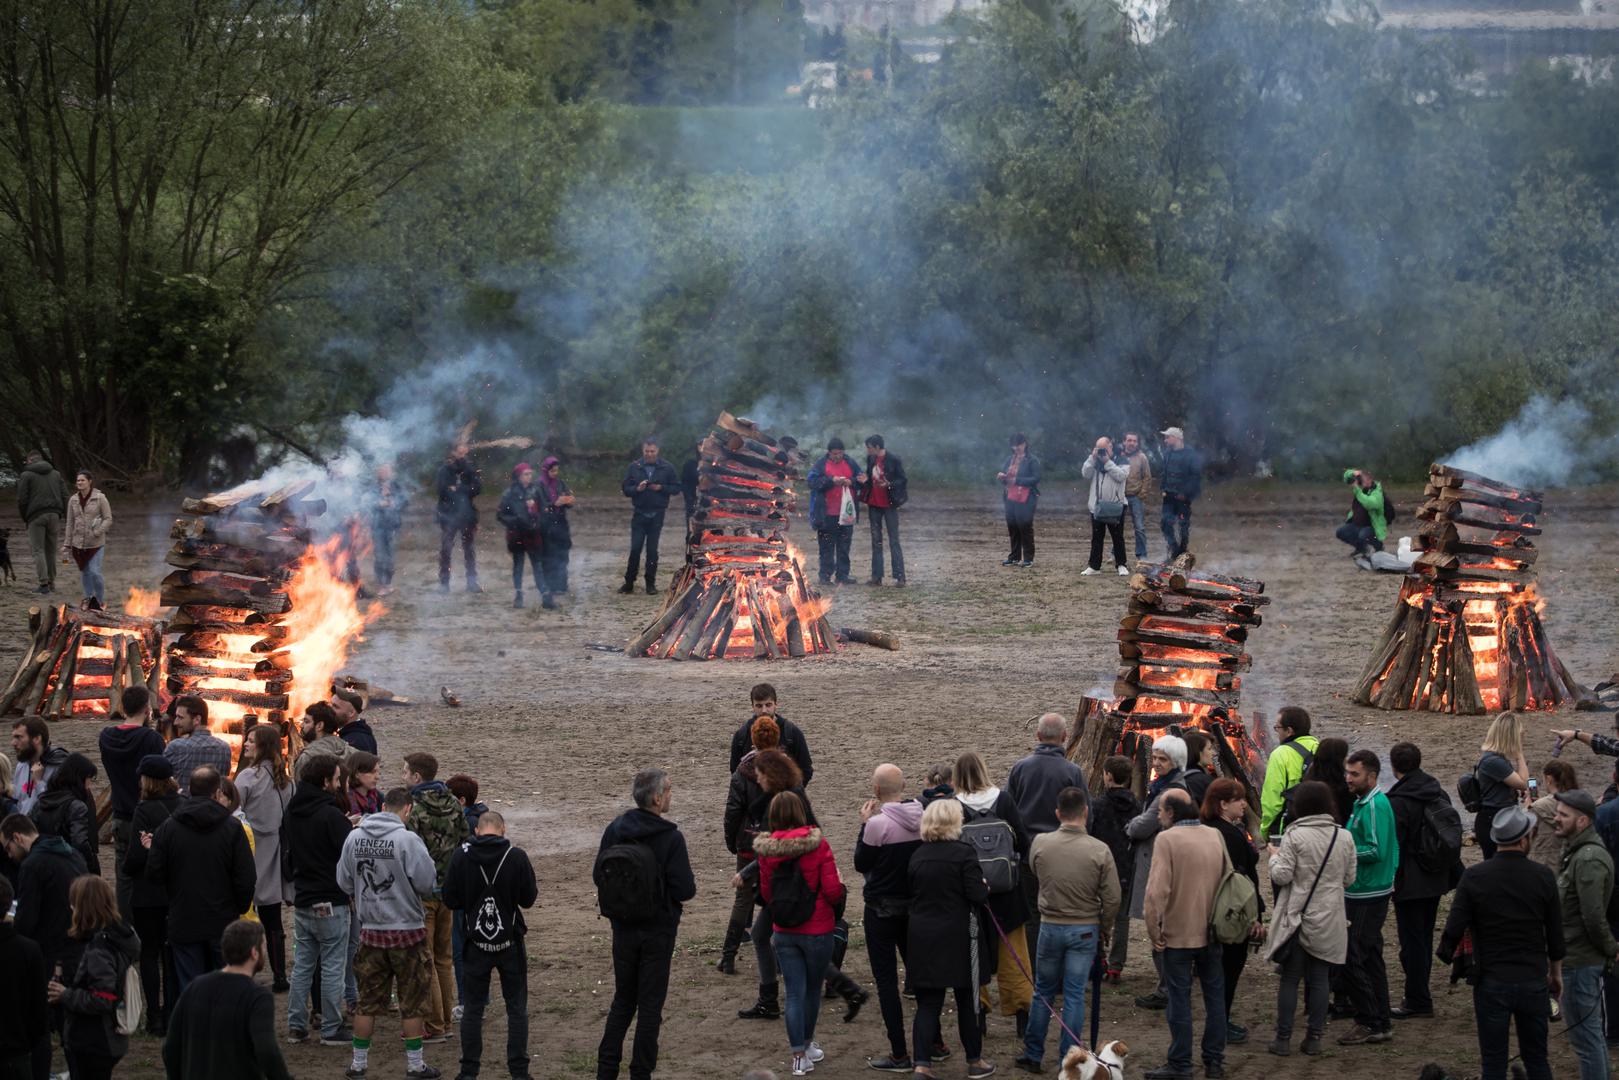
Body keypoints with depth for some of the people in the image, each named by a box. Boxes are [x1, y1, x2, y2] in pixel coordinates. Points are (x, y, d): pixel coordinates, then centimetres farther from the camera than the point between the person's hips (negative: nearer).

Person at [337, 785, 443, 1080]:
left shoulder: (354, 837, -2)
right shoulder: (407, 840, -17)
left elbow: (344, 883, 5)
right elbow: (427, 884, -16)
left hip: (370, 931, 4)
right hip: (407, 932, -4)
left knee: (368, 1000, 13)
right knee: (413, 1002, 7)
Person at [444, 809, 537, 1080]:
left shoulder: (461, 856, -8)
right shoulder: (517, 856, -11)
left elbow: (450, 900, -4)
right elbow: (529, 899, -4)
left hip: (475, 944, 1)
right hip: (510, 942, -1)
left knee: (473, 1007, 10)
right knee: (517, 1008, 8)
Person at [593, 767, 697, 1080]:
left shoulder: (614, 829, -5)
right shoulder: (671, 838, -18)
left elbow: (598, 876, 2)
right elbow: (684, 890, -18)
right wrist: (691, 885, 5)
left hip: (623, 928, 4)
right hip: (658, 930, -4)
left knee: (622, 999, 17)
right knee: (650, 1004, 6)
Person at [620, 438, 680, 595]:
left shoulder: (666, 468, 0)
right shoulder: (634, 467, 1)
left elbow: (676, 487, 3)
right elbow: (625, 488, 3)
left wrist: (661, 488, -14)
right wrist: (637, 489, -17)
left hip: (657, 515, 0)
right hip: (639, 513, 0)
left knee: (652, 549, 5)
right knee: (635, 548, -3)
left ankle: (651, 583, 12)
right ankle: (629, 582, 6)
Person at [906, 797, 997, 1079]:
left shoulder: (917, 856, 2)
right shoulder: (963, 854, -12)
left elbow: (911, 893, 9)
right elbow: (978, 895, -15)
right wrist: (984, 887, 6)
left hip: (922, 937, 3)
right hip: (958, 937, -3)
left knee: (927, 1003, 5)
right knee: (967, 1001, 12)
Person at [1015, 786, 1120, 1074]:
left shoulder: (1040, 844, -10)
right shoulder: (1099, 851, -14)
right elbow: (1112, 899, -9)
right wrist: (1104, 931, 7)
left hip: (1050, 927, 1)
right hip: (1085, 930, -1)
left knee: (1043, 993, 15)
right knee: (1074, 995, 6)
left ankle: (1032, 1055, 20)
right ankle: (1067, 1059, 9)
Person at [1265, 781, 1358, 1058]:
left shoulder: (1294, 836, -13)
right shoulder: (1344, 837, 0)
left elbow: (1282, 876, -13)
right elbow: (1349, 878, 7)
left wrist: (1275, 856, 5)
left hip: (1297, 918, -3)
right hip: (1328, 921, 3)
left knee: (1289, 979, 4)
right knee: (1319, 980, 10)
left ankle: (1283, 1039, 7)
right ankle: (1314, 1038, 11)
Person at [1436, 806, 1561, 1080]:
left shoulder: (1474, 877, -10)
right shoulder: (1544, 877, -5)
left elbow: (1454, 930, -12)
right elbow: (1555, 934, 3)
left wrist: (1447, 952, 9)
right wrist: (1556, 973, 18)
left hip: (1491, 983, -1)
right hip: (1534, 982, 1)